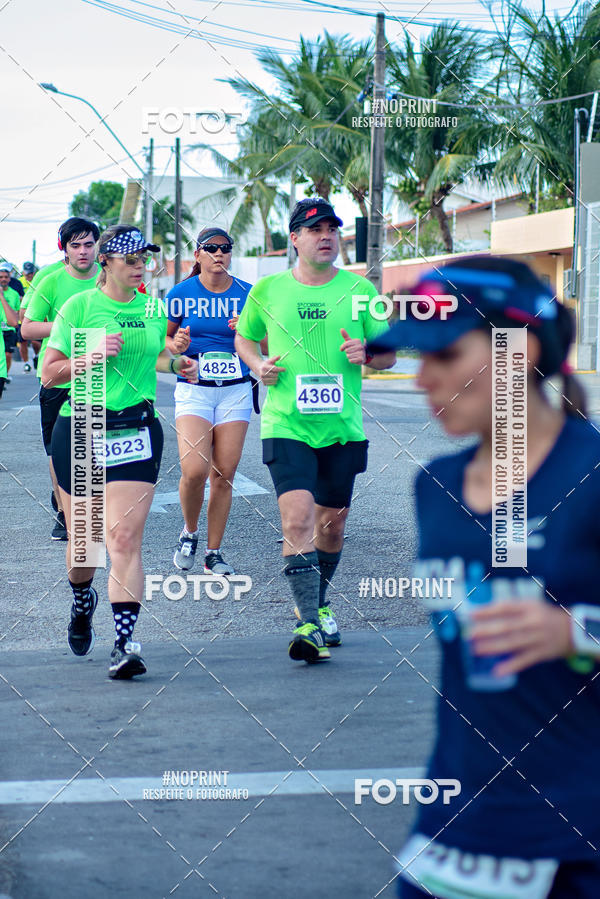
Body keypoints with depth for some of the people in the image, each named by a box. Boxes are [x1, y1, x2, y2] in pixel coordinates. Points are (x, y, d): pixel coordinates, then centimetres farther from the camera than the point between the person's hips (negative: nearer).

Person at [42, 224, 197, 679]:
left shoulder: (155, 308, 7)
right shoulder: (79, 306, -3)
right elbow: (49, 373, -4)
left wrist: (177, 363, 6)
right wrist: (94, 355, -17)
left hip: (136, 430, 1)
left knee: (125, 538, -12)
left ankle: (125, 642, -15)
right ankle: (82, 602, 43)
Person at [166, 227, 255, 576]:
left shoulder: (247, 294, 3)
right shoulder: (181, 293, 0)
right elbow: (164, 339, 10)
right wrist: (176, 346, -12)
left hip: (236, 390, 2)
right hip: (194, 389, -2)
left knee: (224, 475, 1)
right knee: (194, 471, -17)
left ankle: (214, 553, 14)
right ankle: (189, 532, 12)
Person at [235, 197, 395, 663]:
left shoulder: (359, 289, 3)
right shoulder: (268, 290, 2)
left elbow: (389, 353, 7)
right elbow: (244, 338, 19)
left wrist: (366, 355, -15)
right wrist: (258, 365, -2)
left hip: (343, 427, 2)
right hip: (286, 426, -2)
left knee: (331, 521, 11)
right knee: (297, 519, -17)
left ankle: (317, 605, 35)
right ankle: (310, 624, -18)